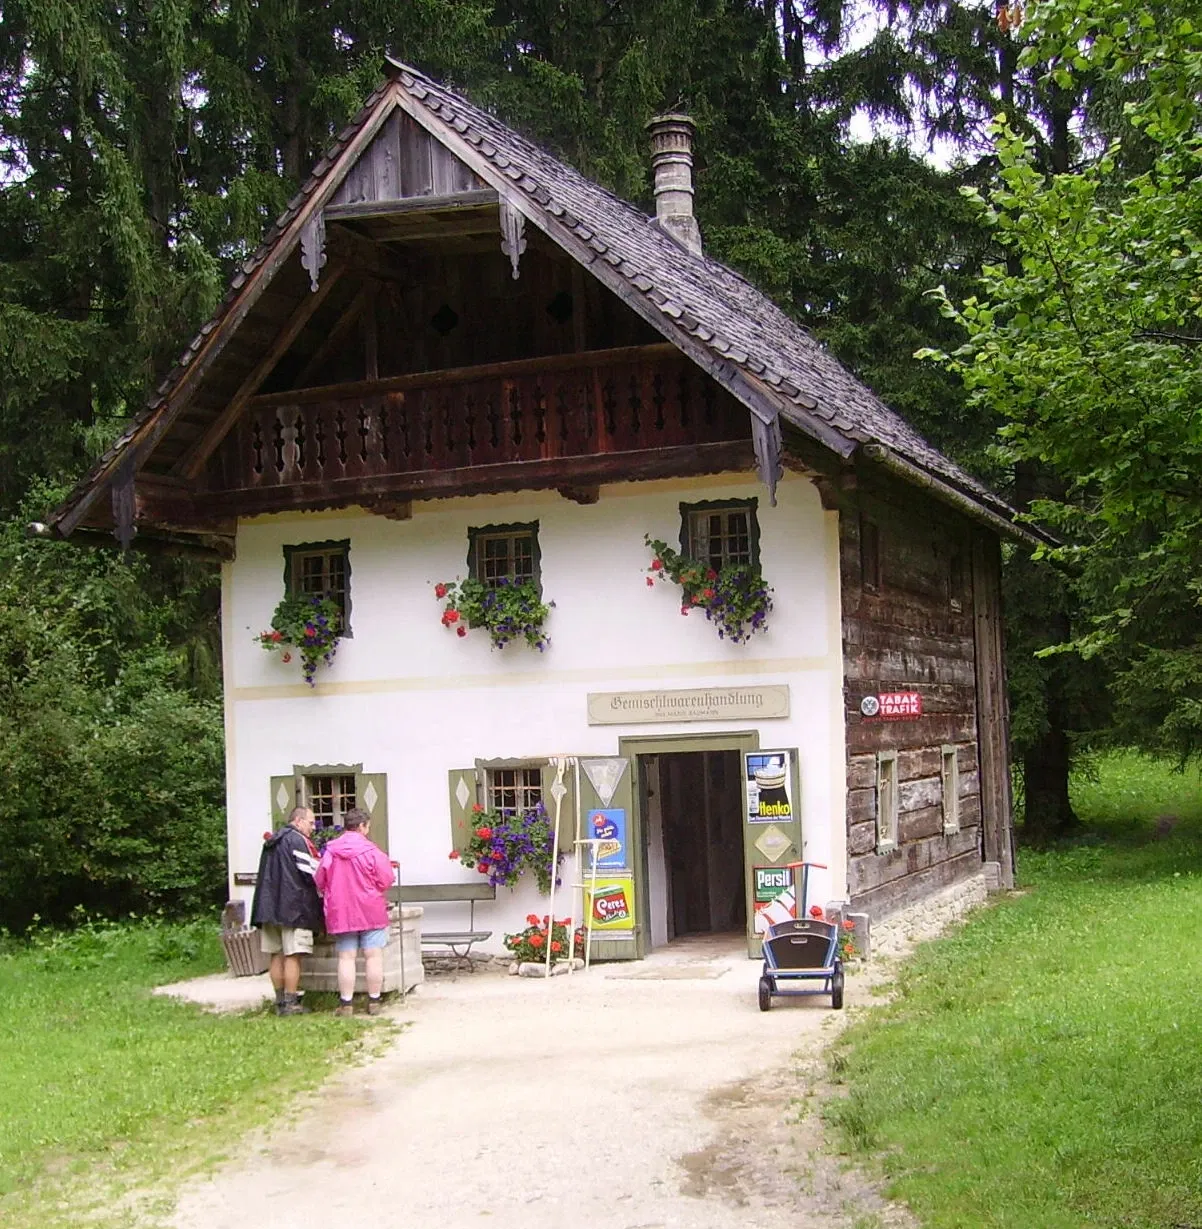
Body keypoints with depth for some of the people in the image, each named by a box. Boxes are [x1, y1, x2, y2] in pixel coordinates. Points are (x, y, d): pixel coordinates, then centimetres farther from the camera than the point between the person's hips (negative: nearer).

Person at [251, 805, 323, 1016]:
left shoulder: (272, 842, 18)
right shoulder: (298, 840, -10)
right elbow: (312, 874, -13)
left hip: (269, 906, 8)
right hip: (294, 907, -8)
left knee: (277, 956, 10)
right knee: (293, 956, -5)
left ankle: (280, 1002, 14)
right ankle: (290, 1003, -5)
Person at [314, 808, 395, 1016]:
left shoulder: (330, 851, 0)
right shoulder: (372, 852, -10)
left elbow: (319, 883, 6)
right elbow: (385, 881, -9)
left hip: (340, 912, 3)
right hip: (371, 911, -2)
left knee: (346, 957, 5)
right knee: (373, 956, 5)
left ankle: (346, 1004, 4)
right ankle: (374, 1002, 8)